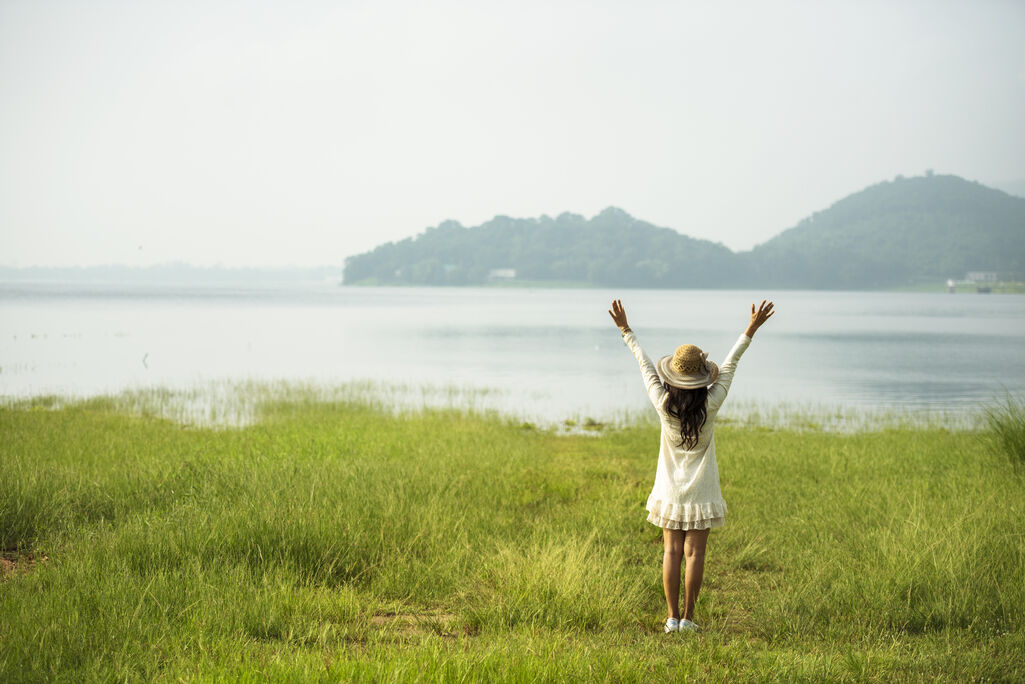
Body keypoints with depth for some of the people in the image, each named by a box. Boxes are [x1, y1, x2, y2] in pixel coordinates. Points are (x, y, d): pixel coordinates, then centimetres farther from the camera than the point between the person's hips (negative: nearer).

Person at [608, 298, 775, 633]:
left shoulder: (664, 404, -13)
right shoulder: (710, 405, -15)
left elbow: (645, 366, -1)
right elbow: (729, 365, -6)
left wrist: (626, 330, 11)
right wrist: (751, 330, 4)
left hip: (670, 489, 1)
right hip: (701, 491, -1)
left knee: (672, 552, 5)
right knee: (694, 554, 3)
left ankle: (672, 618, 6)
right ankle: (687, 617, 3)